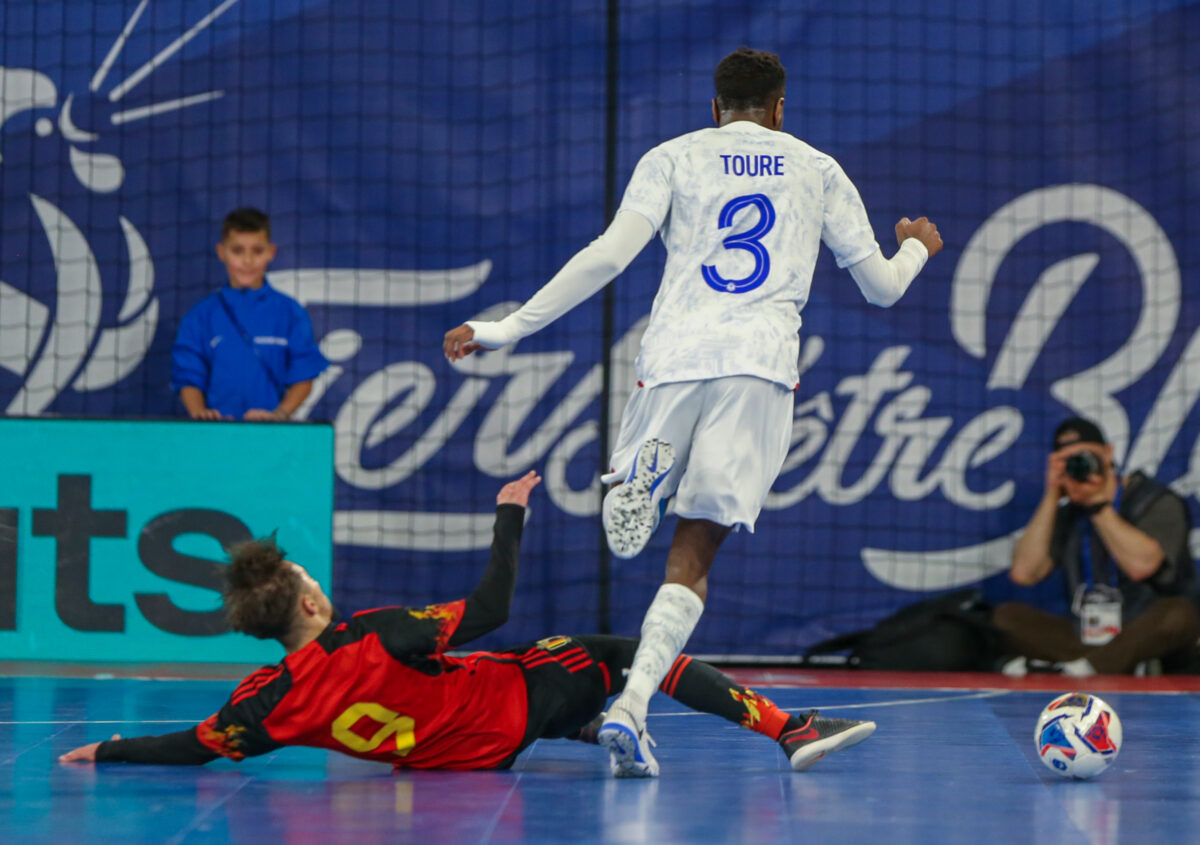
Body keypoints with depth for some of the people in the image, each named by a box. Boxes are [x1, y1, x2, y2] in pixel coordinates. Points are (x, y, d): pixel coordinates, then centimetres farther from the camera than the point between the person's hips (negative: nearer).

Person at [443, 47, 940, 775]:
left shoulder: (675, 157, 13)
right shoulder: (817, 169, 19)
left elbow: (609, 255, -1)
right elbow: (881, 286, 24)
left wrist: (506, 329, 2)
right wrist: (917, 248, 48)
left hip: (675, 359, 0)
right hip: (763, 362, 0)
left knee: (628, 540, 16)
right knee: (694, 555, -1)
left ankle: (643, 476, -22)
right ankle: (632, 703, -23)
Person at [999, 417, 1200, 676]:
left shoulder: (1157, 501, -3)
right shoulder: (1067, 515, 11)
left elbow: (1140, 565, -21)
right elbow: (1024, 573, -3)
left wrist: (1097, 502, -15)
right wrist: (1051, 497, -3)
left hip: (1145, 637, -4)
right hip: (1082, 639, 5)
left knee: (1179, 614, -35)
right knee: (1006, 616, -13)